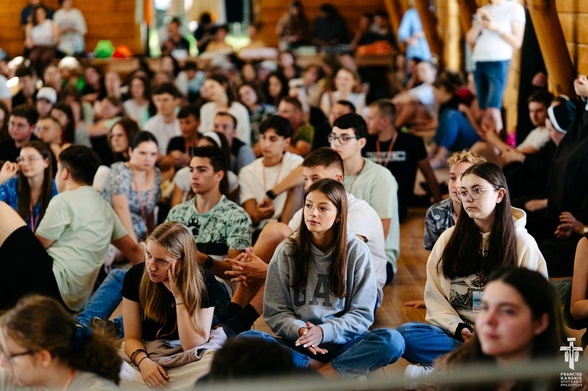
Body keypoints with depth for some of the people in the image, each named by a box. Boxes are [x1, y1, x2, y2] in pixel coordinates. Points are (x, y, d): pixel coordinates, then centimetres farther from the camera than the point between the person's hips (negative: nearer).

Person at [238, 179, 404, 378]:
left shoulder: (356, 252, 2)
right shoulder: (286, 251, 4)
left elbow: (362, 315, 1)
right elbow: (275, 312, 4)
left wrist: (324, 331, -17)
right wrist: (299, 330, -17)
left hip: (341, 344, 0)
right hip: (298, 346, 1)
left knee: (393, 341, -30)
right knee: (245, 340, -28)